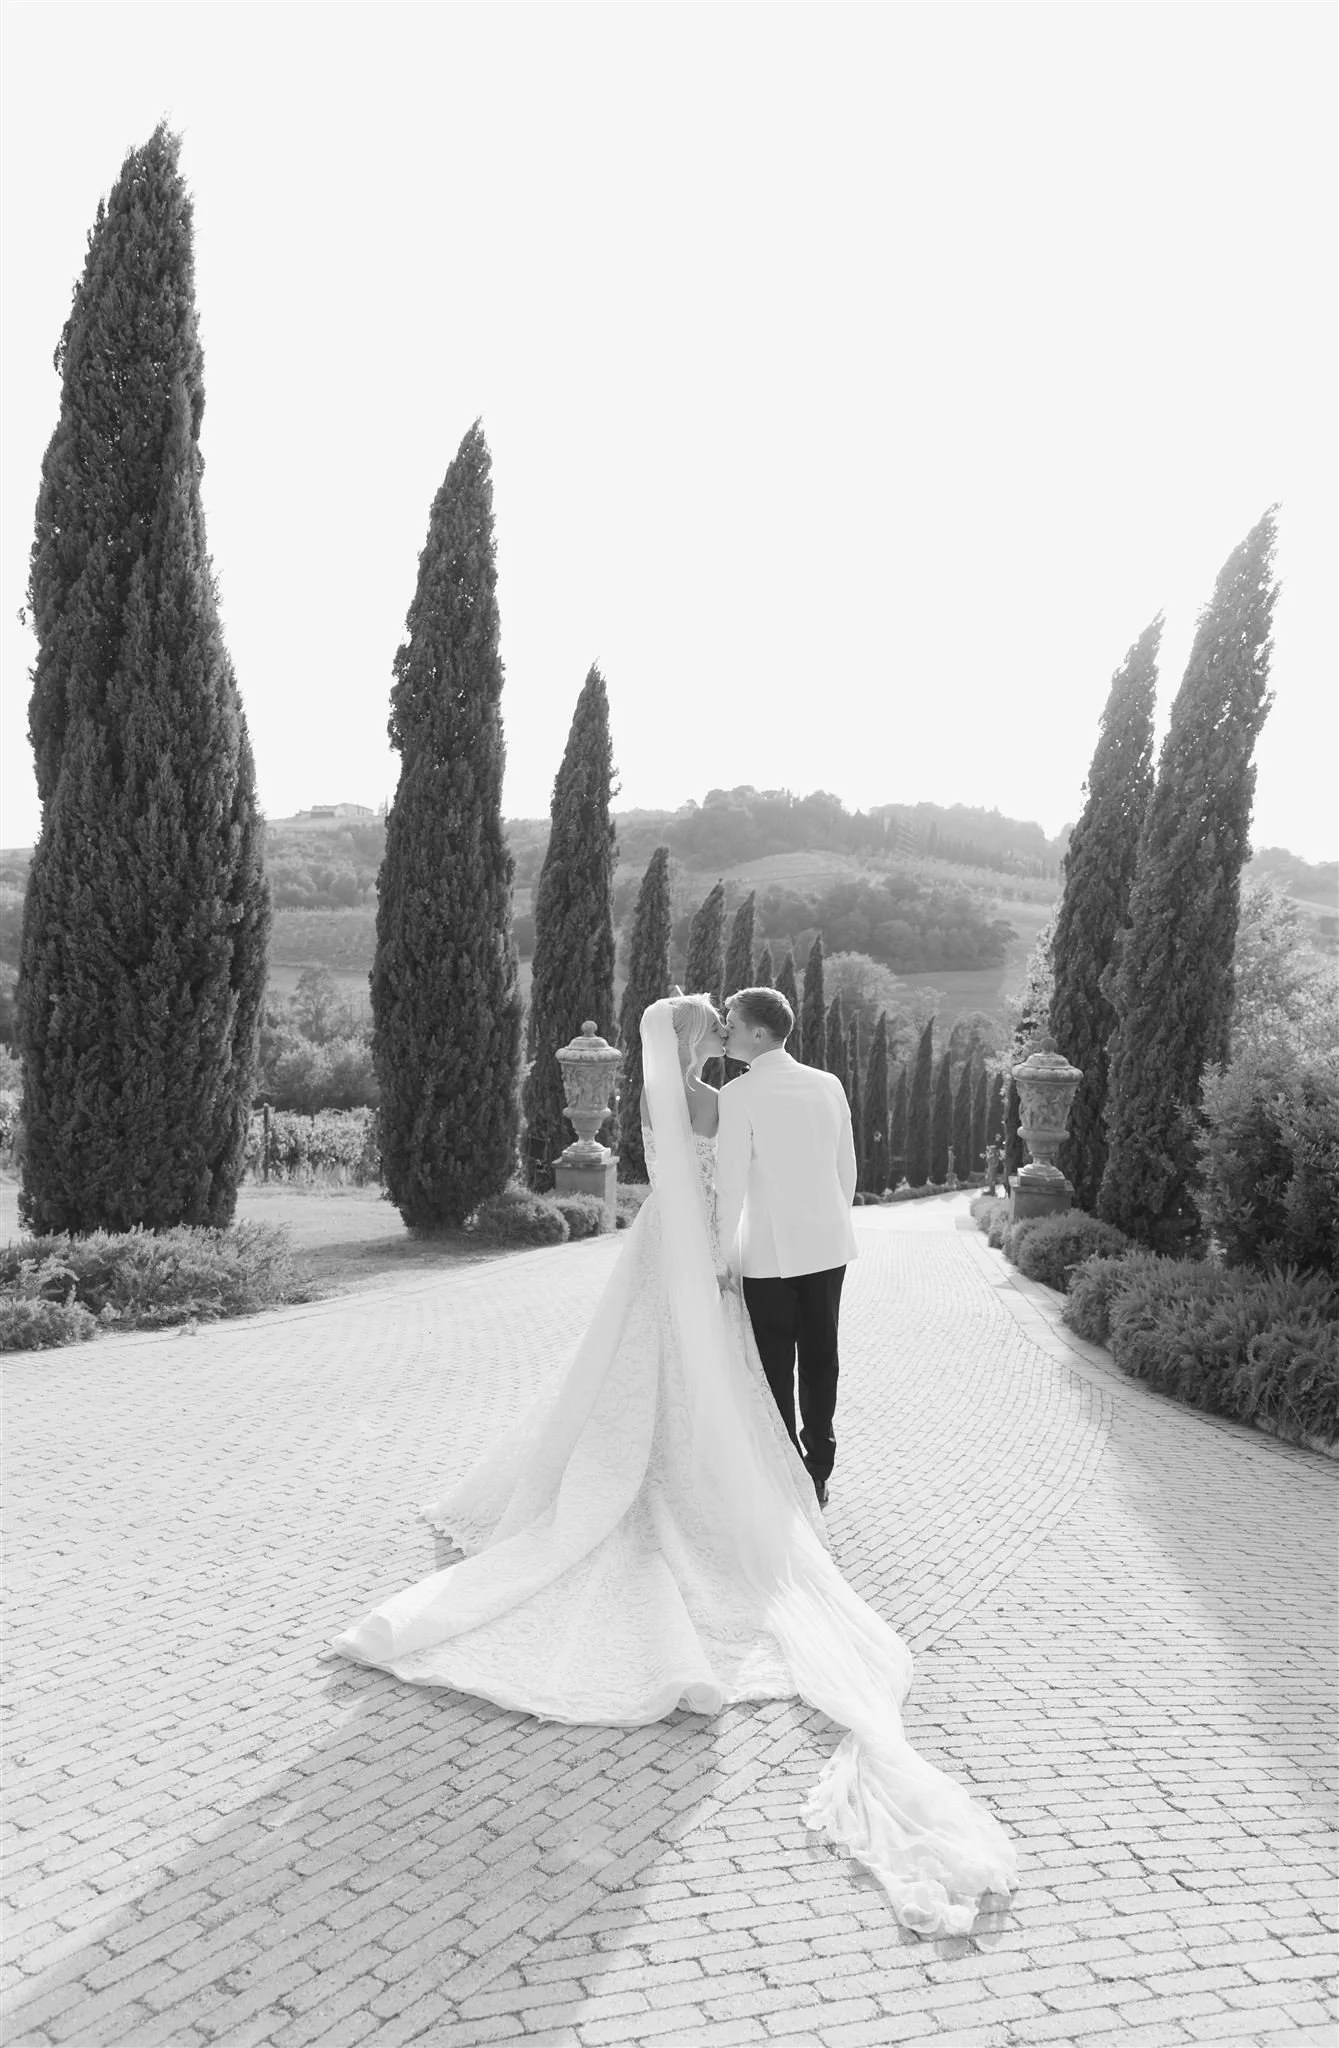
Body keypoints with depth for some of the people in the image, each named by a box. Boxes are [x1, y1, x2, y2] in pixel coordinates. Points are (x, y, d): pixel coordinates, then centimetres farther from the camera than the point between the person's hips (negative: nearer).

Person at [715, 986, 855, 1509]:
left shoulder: (738, 1095, -12)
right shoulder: (828, 1085, 4)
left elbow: (730, 1184, -14)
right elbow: (847, 1170, 9)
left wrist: (725, 1256, -6)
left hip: (769, 1250, -5)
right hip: (829, 1244, 5)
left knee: (776, 1367, 6)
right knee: (819, 1358, 13)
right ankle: (817, 1477, 23)